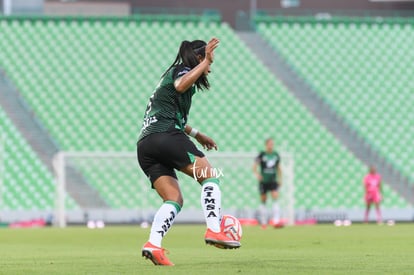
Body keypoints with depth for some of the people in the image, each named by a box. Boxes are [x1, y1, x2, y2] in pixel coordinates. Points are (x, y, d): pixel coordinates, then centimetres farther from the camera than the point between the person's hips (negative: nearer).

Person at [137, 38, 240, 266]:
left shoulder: (171, 74, 33)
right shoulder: (181, 71, 3)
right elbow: (181, 85, -25)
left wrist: (196, 134, 47)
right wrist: (206, 61, -21)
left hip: (144, 146, 9)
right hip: (165, 136, -9)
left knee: (174, 199, 2)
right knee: (209, 176, -4)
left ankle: (153, 244, -18)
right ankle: (213, 230, -19)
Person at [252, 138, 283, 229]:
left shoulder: (276, 155, 6)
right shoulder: (262, 155, -5)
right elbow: (255, 166, -9)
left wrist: (280, 179, 14)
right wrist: (257, 174, -28)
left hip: (273, 181, 2)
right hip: (263, 181, -2)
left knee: (275, 199, -14)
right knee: (263, 201, 7)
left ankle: (276, 221, -21)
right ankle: (263, 222, 17)